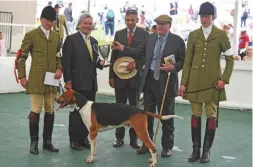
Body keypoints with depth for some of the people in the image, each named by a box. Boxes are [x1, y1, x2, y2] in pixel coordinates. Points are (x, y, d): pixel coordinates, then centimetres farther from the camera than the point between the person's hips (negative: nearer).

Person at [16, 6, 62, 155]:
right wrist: (22, 76, -6)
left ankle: (47, 141, 17)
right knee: (36, 111, -2)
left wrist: (59, 68, 0)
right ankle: (34, 142, 9)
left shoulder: (56, 36, 12)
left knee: (50, 111, 7)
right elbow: (21, 57, -1)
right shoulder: (31, 35, -2)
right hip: (36, 80, -5)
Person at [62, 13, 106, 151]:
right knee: (76, 111, 1)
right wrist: (68, 81, -15)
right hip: (77, 82, -6)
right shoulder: (71, 39, -5)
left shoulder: (94, 41, 15)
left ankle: (84, 138, 19)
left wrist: (100, 63, -3)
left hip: (91, 83, 6)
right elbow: (66, 61, -10)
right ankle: (74, 139, 10)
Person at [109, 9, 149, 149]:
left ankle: (134, 138, 12)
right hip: (120, 76, 2)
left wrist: (136, 64, -20)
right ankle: (119, 137, 15)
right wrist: (111, 76, 3)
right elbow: (114, 56, 7)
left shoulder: (144, 34, 0)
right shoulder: (119, 34, 8)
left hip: (135, 76, -2)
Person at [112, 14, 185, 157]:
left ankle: (167, 147, 17)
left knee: (167, 116, 4)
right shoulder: (151, 38, 10)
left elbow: (183, 60, -4)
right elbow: (138, 52, 8)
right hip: (149, 80, 5)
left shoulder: (177, 40, -5)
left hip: (166, 82, -5)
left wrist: (173, 67, -21)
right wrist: (121, 48, 1)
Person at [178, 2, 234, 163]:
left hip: (213, 81, -2)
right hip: (195, 81, 2)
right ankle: (196, 149, 12)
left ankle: (207, 150, 10)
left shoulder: (221, 35, 0)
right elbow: (187, 60, 6)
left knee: (211, 115, 2)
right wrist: (183, 82, 1)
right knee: (196, 115, 5)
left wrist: (225, 79, -8)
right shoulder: (193, 35, 6)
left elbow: (230, 59, 2)